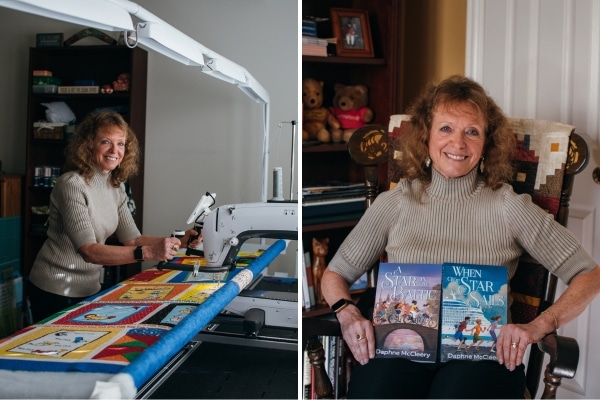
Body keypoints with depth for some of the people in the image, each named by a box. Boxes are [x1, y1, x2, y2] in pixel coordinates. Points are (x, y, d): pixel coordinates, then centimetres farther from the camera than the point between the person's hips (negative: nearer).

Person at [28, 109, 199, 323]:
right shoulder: (72, 184, -21)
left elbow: (132, 239, 1)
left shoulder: (116, 186, 3)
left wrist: (179, 241, -13)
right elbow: (89, 251, -30)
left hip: (89, 289, 7)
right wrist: (147, 253, -40)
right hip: (56, 293, -7)